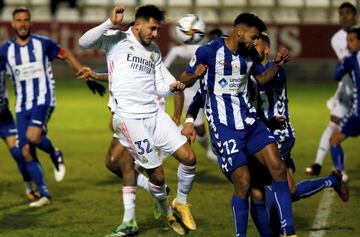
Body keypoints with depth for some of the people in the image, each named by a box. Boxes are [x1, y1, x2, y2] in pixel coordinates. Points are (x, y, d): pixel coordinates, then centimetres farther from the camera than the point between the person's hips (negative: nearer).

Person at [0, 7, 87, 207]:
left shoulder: (43, 44, -2)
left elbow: (67, 56, 9)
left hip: (43, 100, -4)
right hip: (22, 106, 4)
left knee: (32, 136, -29)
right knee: (26, 151, -4)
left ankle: (56, 156, 1)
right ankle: (44, 194, 4)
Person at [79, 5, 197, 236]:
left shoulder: (155, 51, 16)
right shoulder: (117, 39, -1)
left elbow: (160, 88, 17)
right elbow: (84, 42, -15)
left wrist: (172, 87, -6)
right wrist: (111, 23, -24)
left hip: (155, 114, 6)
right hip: (129, 119, -6)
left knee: (189, 157, -6)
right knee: (157, 173, -5)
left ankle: (181, 203, 17)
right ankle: (168, 214, 22)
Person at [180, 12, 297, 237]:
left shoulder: (249, 54, 7)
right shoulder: (208, 51, -10)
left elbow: (262, 79, 24)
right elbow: (184, 80, -4)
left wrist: (277, 64, 6)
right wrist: (195, 75, -27)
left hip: (249, 120, 6)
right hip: (224, 125, -6)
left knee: (278, 167, -6)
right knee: (243, 181, -11)